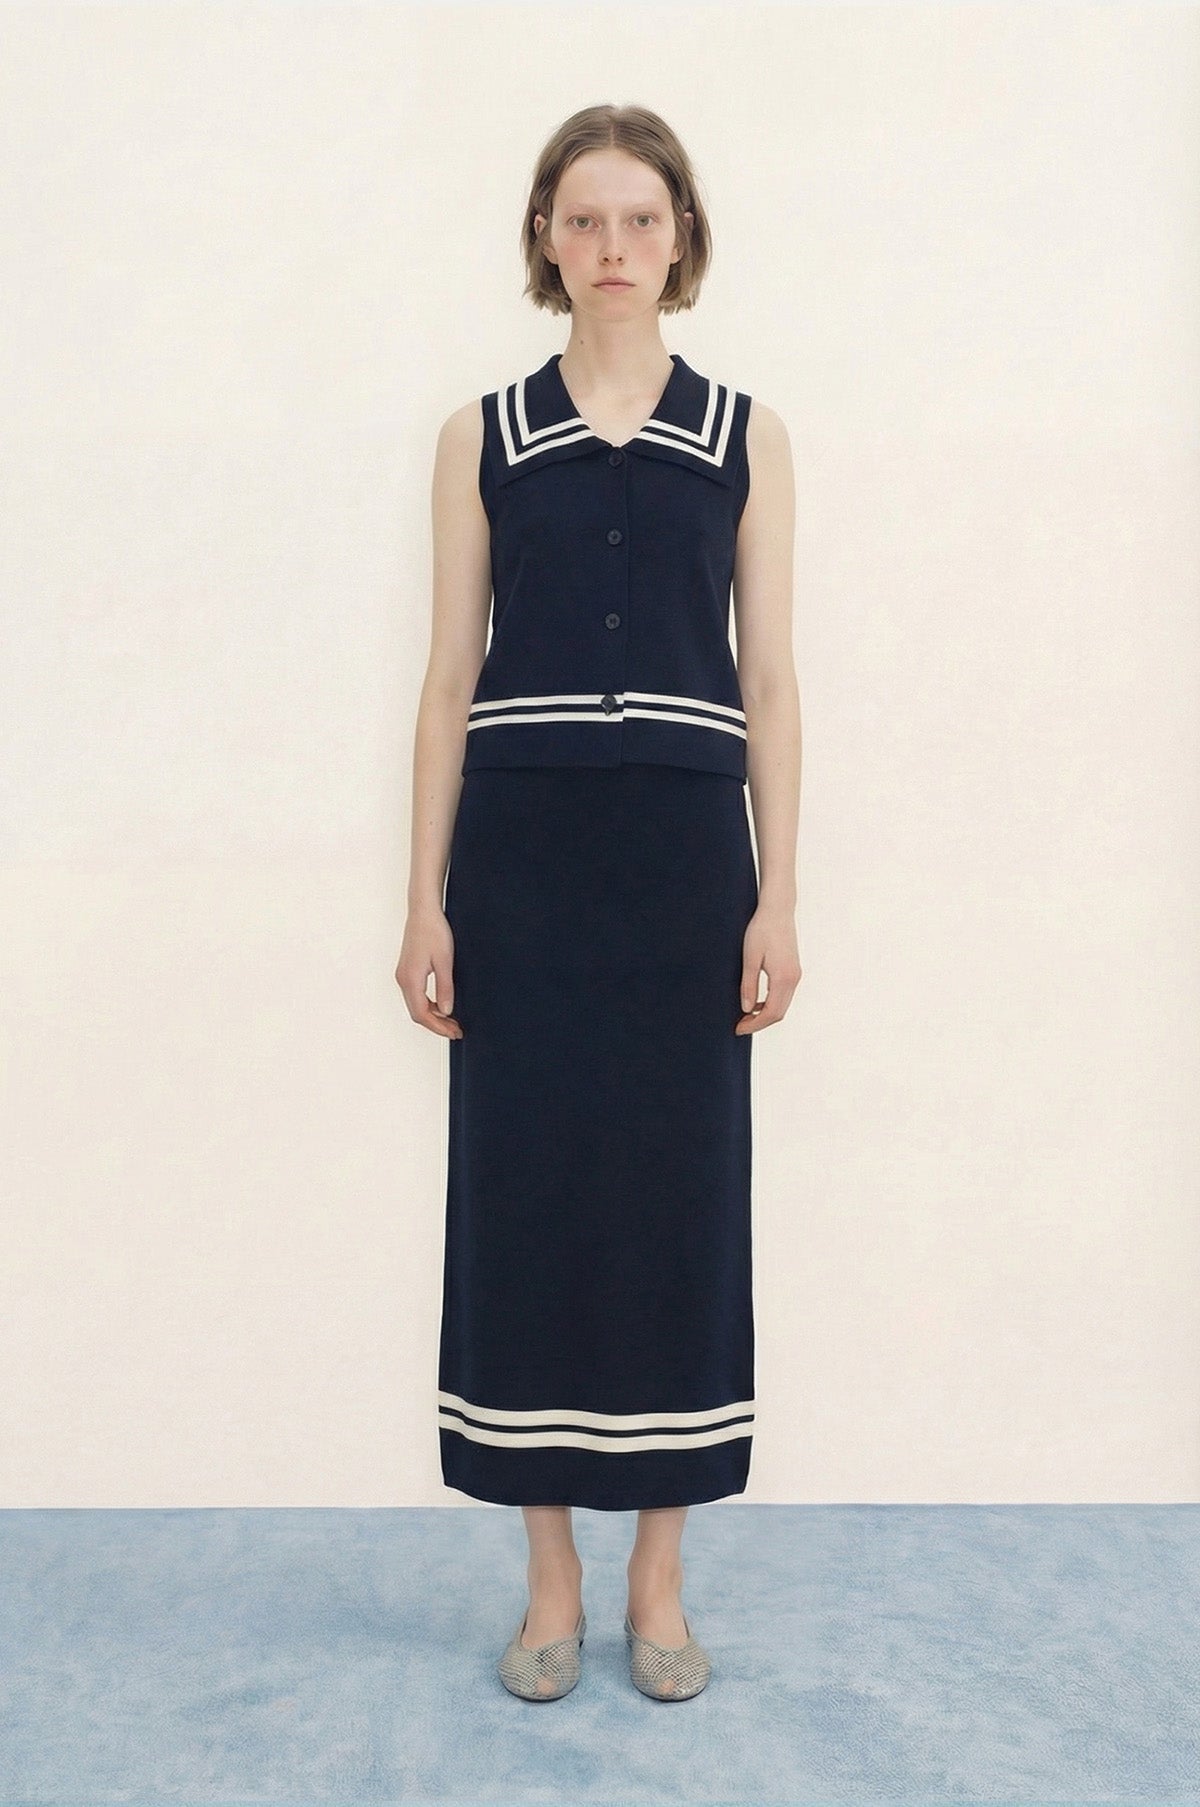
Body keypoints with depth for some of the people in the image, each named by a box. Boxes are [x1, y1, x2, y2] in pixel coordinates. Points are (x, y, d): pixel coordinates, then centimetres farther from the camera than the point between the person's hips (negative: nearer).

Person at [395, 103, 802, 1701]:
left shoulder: (747, 436, 7)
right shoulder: (482, 438, 7)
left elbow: (770, 679, 4)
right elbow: (450, 678, 5)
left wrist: (778, 897, -3)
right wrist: (427, 901, -1)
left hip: (684, 850, 0)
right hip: (521, 852, 0)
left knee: (680, 1191, 4)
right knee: (524, 1189, 3)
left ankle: (658, 1584, 22)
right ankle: (553, 1585, 21)